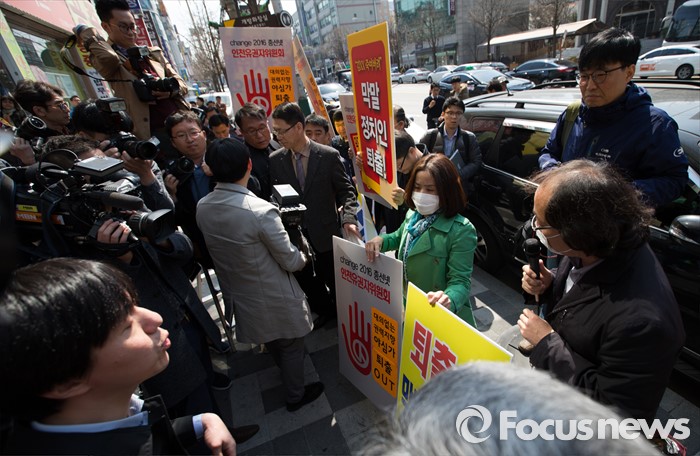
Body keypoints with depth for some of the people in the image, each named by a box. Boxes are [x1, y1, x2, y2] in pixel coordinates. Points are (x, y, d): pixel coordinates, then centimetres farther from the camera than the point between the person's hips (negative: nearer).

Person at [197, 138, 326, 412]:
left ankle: (287, 376, 60)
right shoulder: (261, 211, -32)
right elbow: (290, 261, -21)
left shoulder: (202, 207, -11)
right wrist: (304, 257, 1)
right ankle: (296, 396, 43)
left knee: (271, 341, 32)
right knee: (290, 345, 20)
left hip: (238, 295, 7)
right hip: (274, 299, -7)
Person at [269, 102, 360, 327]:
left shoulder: (329, 155, -12)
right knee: (304, 278, 18)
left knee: (331, 278, 15)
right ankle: (325, 311, 45)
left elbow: (345, 190, -7)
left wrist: (349, 218, -22)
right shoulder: (275, 160, -4)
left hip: (324, 232, -3)